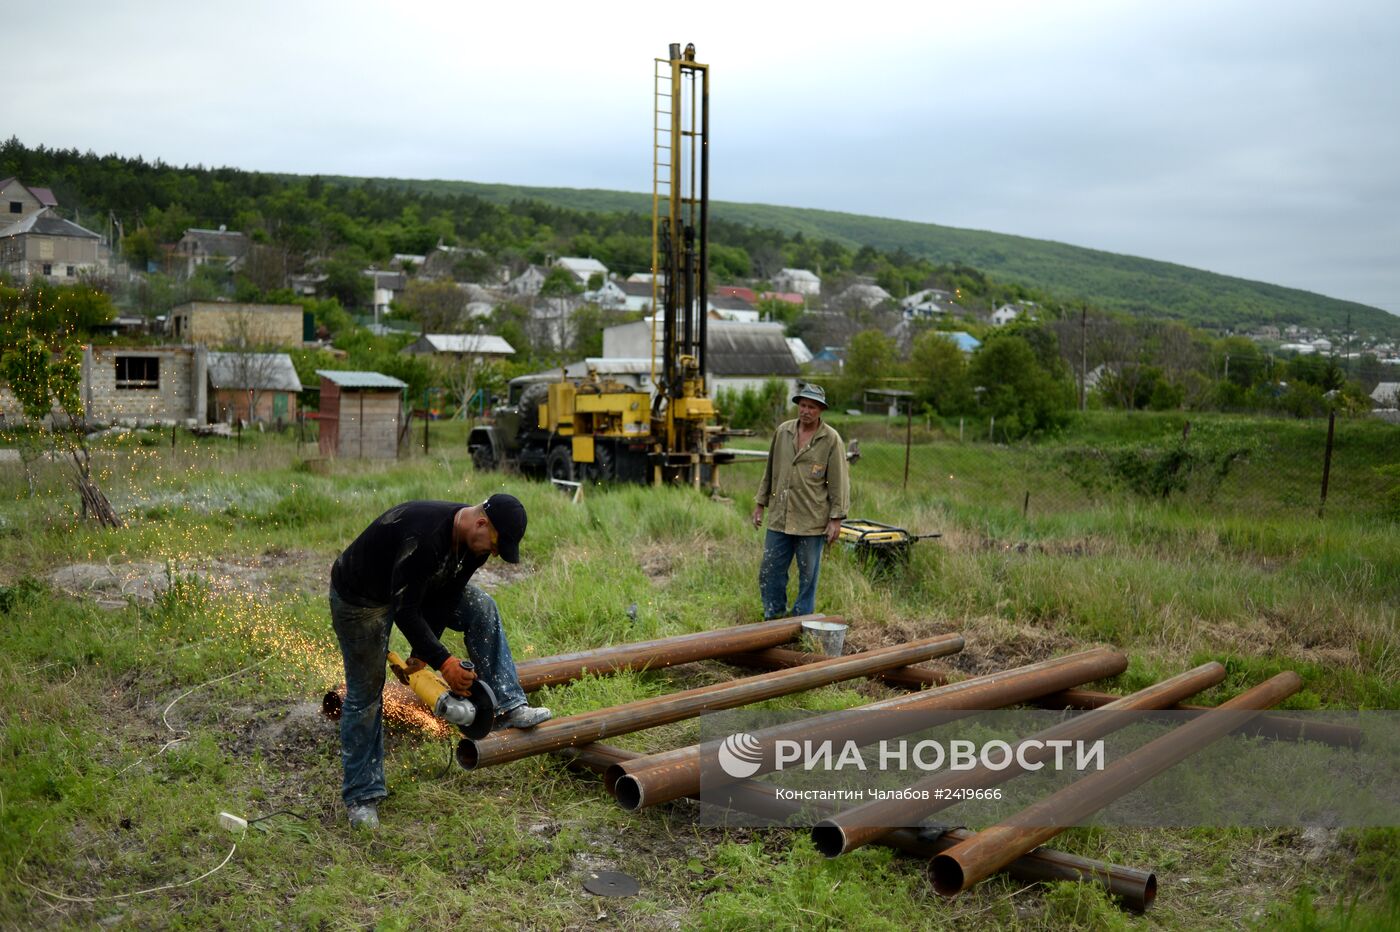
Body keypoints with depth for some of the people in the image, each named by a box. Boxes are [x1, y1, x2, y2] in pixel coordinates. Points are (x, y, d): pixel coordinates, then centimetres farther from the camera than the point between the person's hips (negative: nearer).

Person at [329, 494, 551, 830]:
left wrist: (424, 650, -9)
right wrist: (443, 661, -33)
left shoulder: (474, 542, -14)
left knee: (482, 609, -8)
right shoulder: (424, 535, -40)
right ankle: (361, 796, 13)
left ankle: (508, 707, -6)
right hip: (359, 597, -7)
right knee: (365, 695, -1)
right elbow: (404, 610, -34)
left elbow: (446, 597, -4)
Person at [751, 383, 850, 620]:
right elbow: (770, 470, 14)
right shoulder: (782, 431, 5)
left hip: (812, 522, -4)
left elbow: (839, 482, -6)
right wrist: (760, 503, 14)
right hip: (779, 518, 4)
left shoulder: (831, 439, -6)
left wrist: (836, 518, -9)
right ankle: (774, 617, 23)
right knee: (770, 571, 7)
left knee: (808, 574, 6)